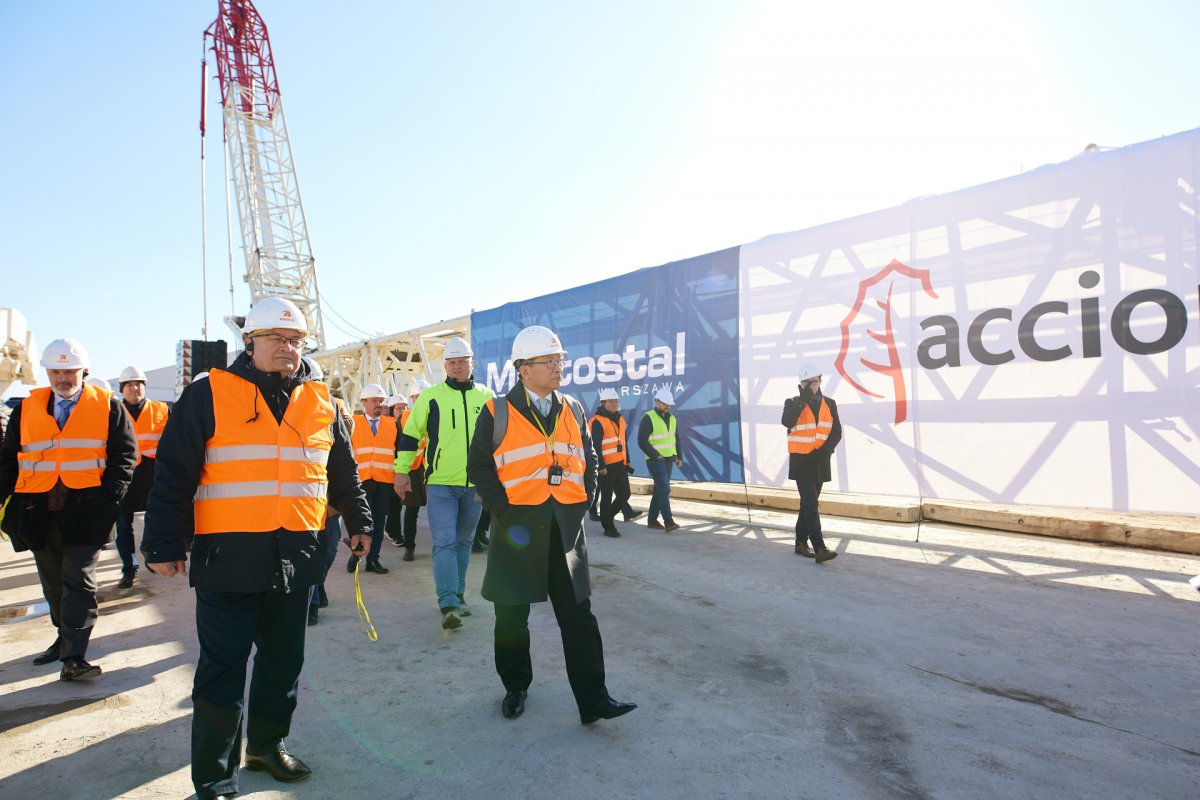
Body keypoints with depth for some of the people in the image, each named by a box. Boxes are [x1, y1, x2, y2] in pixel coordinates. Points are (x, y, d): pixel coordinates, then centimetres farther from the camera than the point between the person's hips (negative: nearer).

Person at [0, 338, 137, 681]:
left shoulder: (107, 406, 2)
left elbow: (124, 454, 1)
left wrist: (108, 497, -10)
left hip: (85, 508, -4)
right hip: (38, 509, 4)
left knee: (78, 581, -6)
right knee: (53, 582, 15)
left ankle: (74, 657, -4)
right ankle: (65, 637, 32)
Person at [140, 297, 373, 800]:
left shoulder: (320, 403, 8)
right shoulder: (210, 395, -3)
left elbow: (343, 472, 17)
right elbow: (173, 474, -4)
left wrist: (358, 522, 15)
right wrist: (164, 545, -5)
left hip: (296, 559, 4)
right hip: (229, 559, -4)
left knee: (283, 661, 17)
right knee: (223, 669, 5)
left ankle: (267, 744, 38)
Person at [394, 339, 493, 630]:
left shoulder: (486, 397, 6)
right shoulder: (430, 396, -2)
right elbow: (409, 434, 3)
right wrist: (401, 471, 1)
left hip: (475, 484, 3)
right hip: (440, 484, -3)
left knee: (463, 541, 14)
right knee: (444, 543, -10)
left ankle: (457, 596, 27)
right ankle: (448, 605, -10)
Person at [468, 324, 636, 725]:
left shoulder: (572, 409, 9)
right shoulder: (497, 412, -3)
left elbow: (589, 460, 14)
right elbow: (479, 466, -3)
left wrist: (583, 502, 4)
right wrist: (504, 512, -9)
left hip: (566, 527, 3)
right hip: (518, 528, -2)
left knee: (579, 616, 5)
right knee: (512, 614, 13)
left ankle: (593, 700, 14)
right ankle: (515, 688, 34)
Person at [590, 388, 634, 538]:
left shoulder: (620, 420, 16)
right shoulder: (598, 422, -10)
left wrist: (627, 461, 21)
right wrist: (601, 466, -19)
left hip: (620, 465, 8)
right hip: (606, 467, -8)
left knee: (624, 495, 10)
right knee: (607, 497, 3)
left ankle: (608, 516, 32)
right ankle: (608, 527, 15)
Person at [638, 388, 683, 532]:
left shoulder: (672, 419, 11)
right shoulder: (648, 418, -11)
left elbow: (676, 439, 18)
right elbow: (642, 441, -15)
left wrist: (679, 457, 9)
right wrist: (656, 456, -16)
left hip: (668, 460, 7)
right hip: (655, 460, -7)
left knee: (660, 489, 9)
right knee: (664, 488, -15)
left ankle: (652, 520, 18)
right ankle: (668, 521, -16)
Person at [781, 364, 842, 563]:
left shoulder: (829, 404, 7)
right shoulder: (792, 402, -4)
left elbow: (836, 432, 5)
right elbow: (786, 422, -23)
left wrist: (826, 449, -11)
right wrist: (802, 400, -23)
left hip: (820, 461, 5)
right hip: (801, 460, -5)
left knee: (809, 502, 14)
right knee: (810, 504, -12)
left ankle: (801, 542, 27)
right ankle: (820, 549, -15)